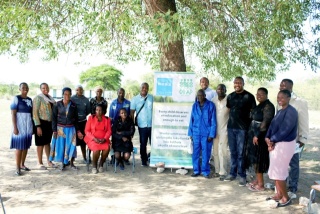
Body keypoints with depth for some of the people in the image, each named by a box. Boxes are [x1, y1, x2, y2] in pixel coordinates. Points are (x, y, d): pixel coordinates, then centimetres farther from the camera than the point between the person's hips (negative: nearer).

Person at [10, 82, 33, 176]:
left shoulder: (30, 99, 10)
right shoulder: (16, 99, -8)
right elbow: (13, 114, -11)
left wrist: (33, 126, 13)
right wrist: (15, 127, -17)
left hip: (28, 126, 6)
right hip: (19, 126, -6)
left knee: (26, 146, 10)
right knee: (19, 147, -3)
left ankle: (22, 164, 21)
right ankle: (17, 168, 3)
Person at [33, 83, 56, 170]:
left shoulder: (50, 98, 12)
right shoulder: (38, 98, -10)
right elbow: (35, 112, -15)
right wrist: (38, 126, -20)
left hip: (50, 123, 7)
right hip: (42, 123, -7)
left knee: (48, 142, 14)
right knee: (41, 143, 1)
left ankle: (49, 161, 23)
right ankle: (40, 163, 11)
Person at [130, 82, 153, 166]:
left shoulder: (152, 98, 3)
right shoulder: (135, 99, 3)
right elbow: (132, 112, 2)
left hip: (152, 124, 0)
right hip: (142, 125, 0)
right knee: (143, 144, 10)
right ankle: (144, 160, 22)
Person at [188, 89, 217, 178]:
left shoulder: (210, 105, -4)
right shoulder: (195, 105, 6)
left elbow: (213, 121, -4)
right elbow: (192, 119, 10)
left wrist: (211, 134, -8)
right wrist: (190, 133, 8)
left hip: (206, 133, -3)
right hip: (196, 133, 3)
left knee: (206, 153, 3)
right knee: (195, 152, 7)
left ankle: (205, 171, 15)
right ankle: (196, 170, 18)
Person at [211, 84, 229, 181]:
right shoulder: (213, 100, 6)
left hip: (224, 130, -5)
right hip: (215, 130, 5)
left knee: (222, 151, -6)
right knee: (215, 151, 9)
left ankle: (223, 172, 2)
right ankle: (217, 171, 19)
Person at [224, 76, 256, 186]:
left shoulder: (249, 96, -4)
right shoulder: (230, 96, 10)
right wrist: (231, 120, 12)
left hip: (242, 128, -5)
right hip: (231, 127, 5)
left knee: (241, 153, -1)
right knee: (233, 152, 12)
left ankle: (242, 175, 8)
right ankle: (232, 173, 22)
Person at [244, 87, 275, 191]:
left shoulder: (268, 106, -13)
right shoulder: (259, 105, 15)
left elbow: (266, 122, -20)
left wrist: (257, 135, -22)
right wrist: (253, 135, 10)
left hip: (260, 136, -9)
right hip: (254, 134, 9)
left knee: (258, 158, -4)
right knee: (254, 157, 13)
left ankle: (261, 184, 4)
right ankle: (257, 180, 24)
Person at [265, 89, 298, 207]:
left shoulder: (291, 111, -16)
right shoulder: (280, 111, 14)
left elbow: (285, 130, -22)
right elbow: (272, 125, 10)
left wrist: (272, 140, -14)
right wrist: (268, 138, -6)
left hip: (285, 145, -9)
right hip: (276, 144, 9)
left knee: (278, 172, -5)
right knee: (276, 171, 14)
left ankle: (286, 198, 8)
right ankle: (279, 194, 25)